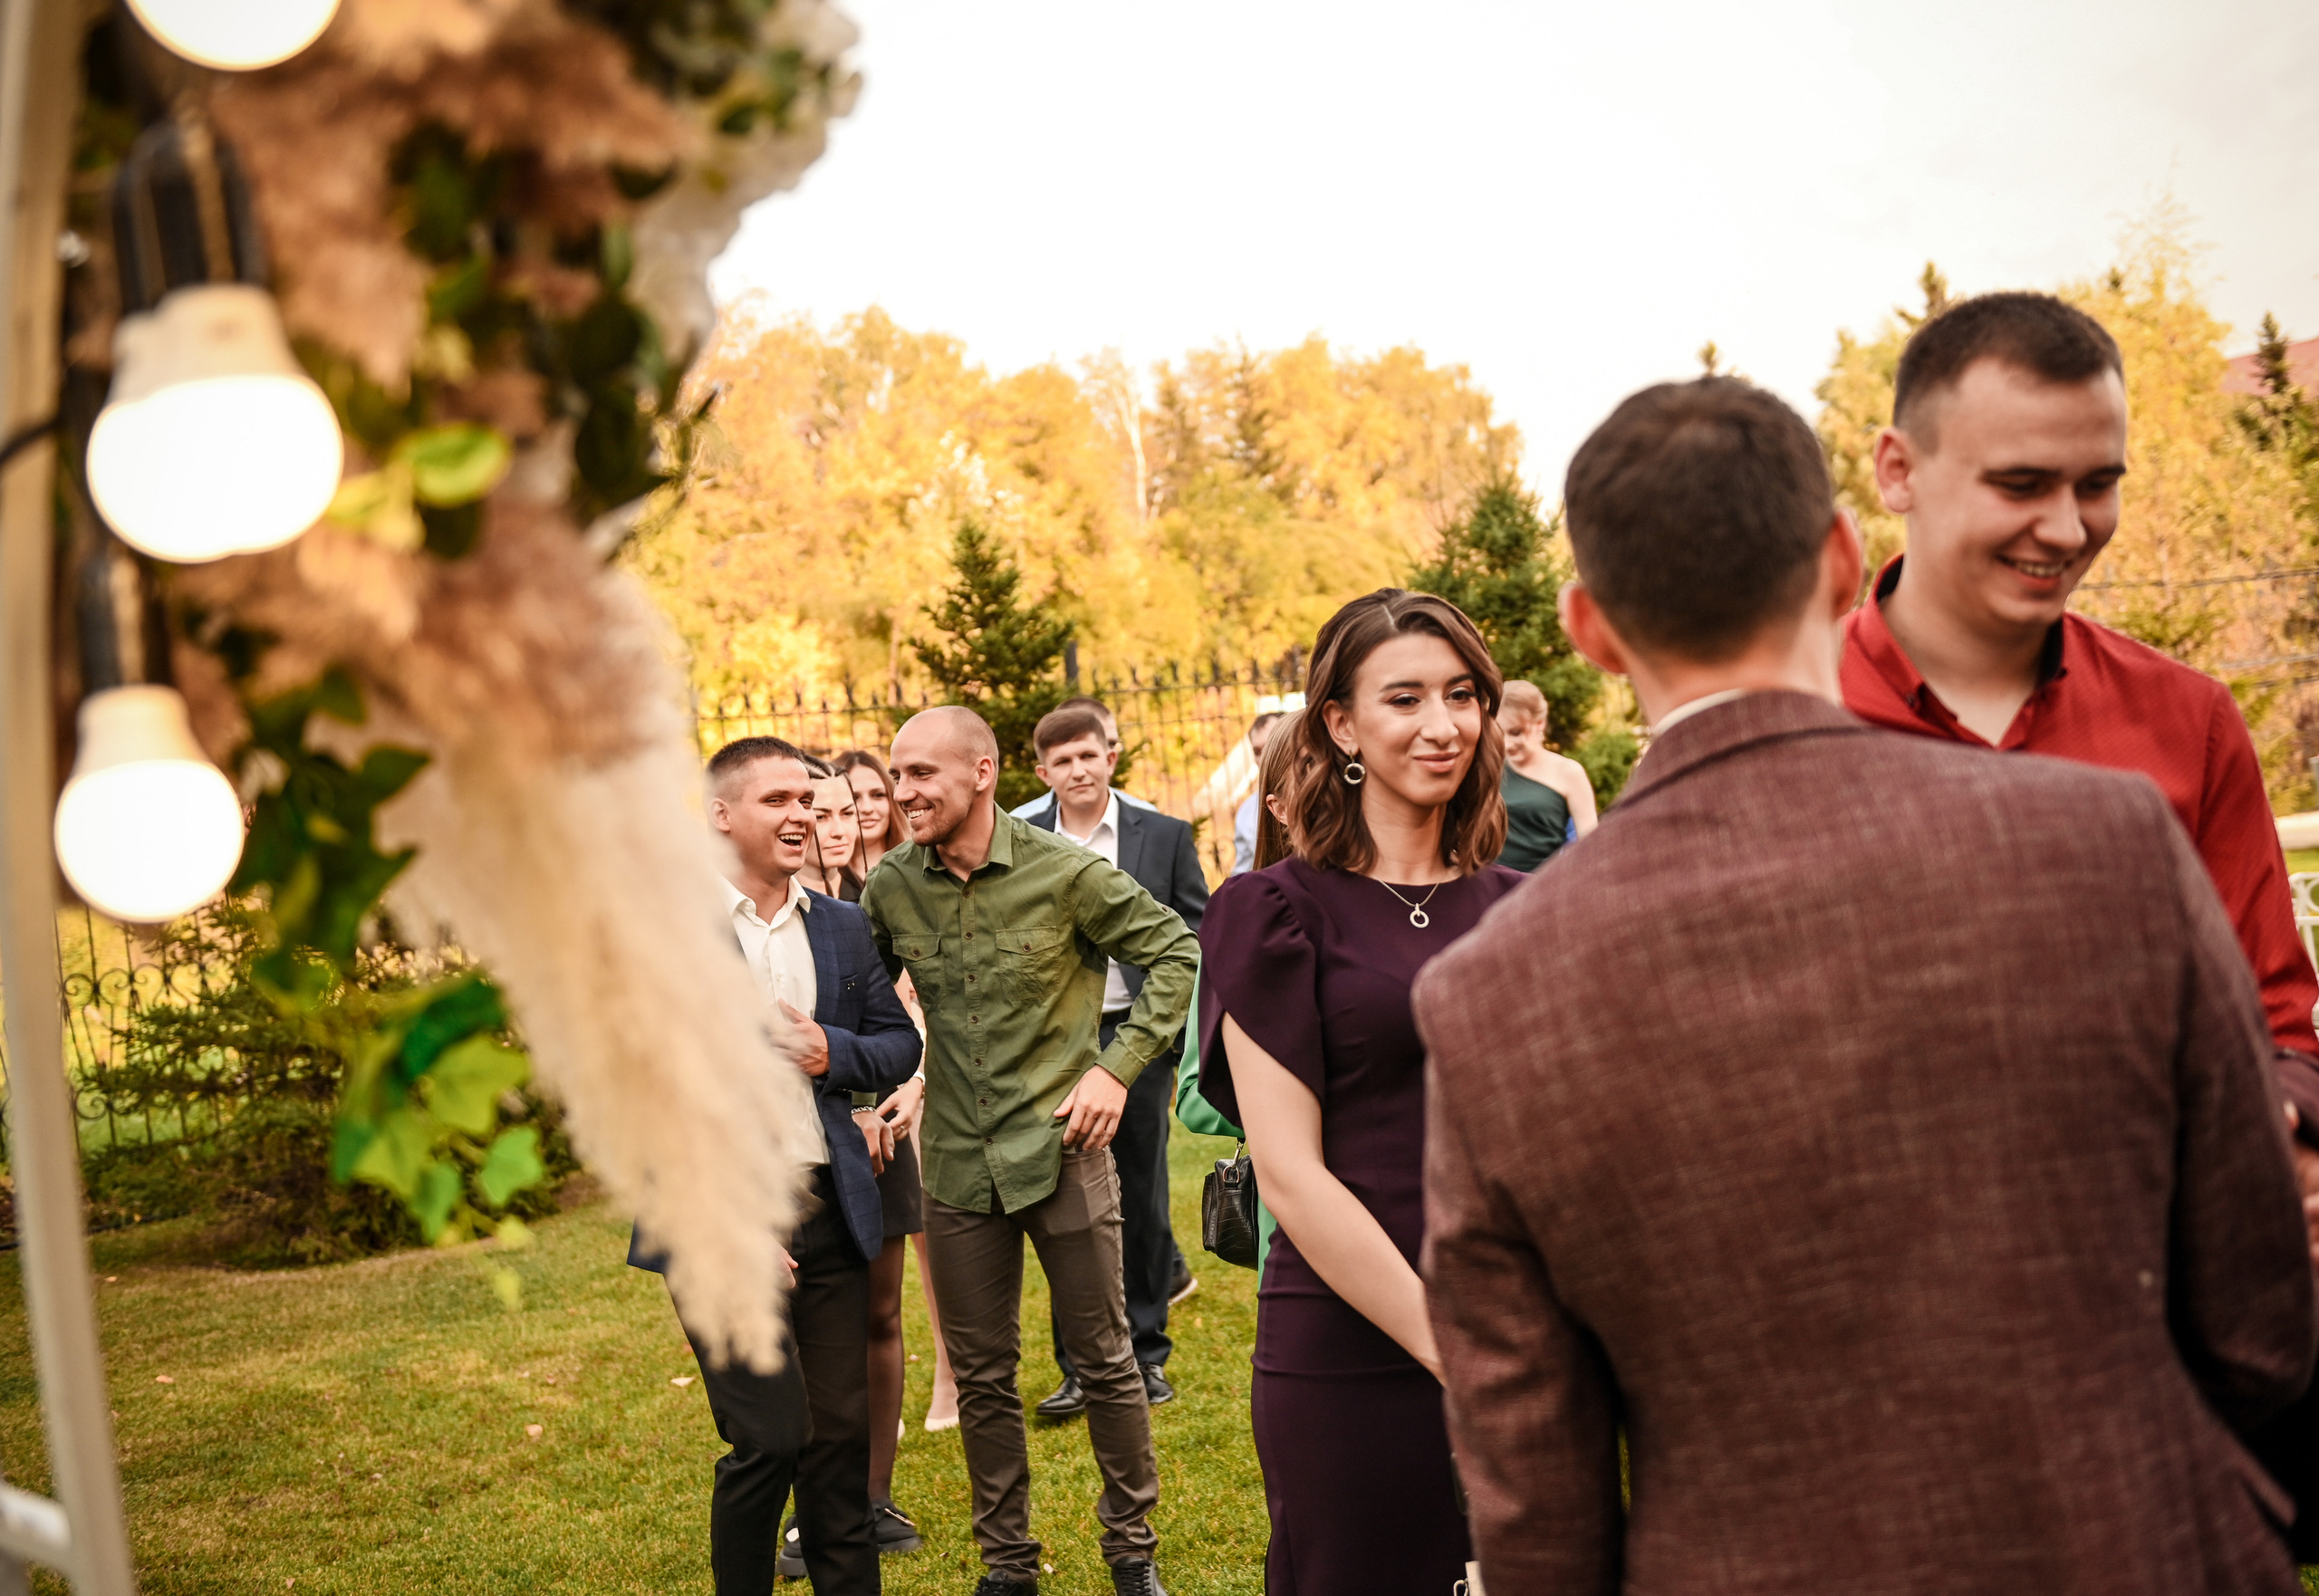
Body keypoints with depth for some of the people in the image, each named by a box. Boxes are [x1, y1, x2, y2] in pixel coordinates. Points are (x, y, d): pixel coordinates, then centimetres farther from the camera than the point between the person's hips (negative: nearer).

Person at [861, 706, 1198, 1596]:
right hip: (958, 1164, 3)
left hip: (1061, 1150, -3)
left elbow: (1177, 954, -3)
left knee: (1104, 1359, 7)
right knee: (982, 1377, 11)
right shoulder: (891, 889, -1)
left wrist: (1117, 1066, -9)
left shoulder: (1064, 874, -10)